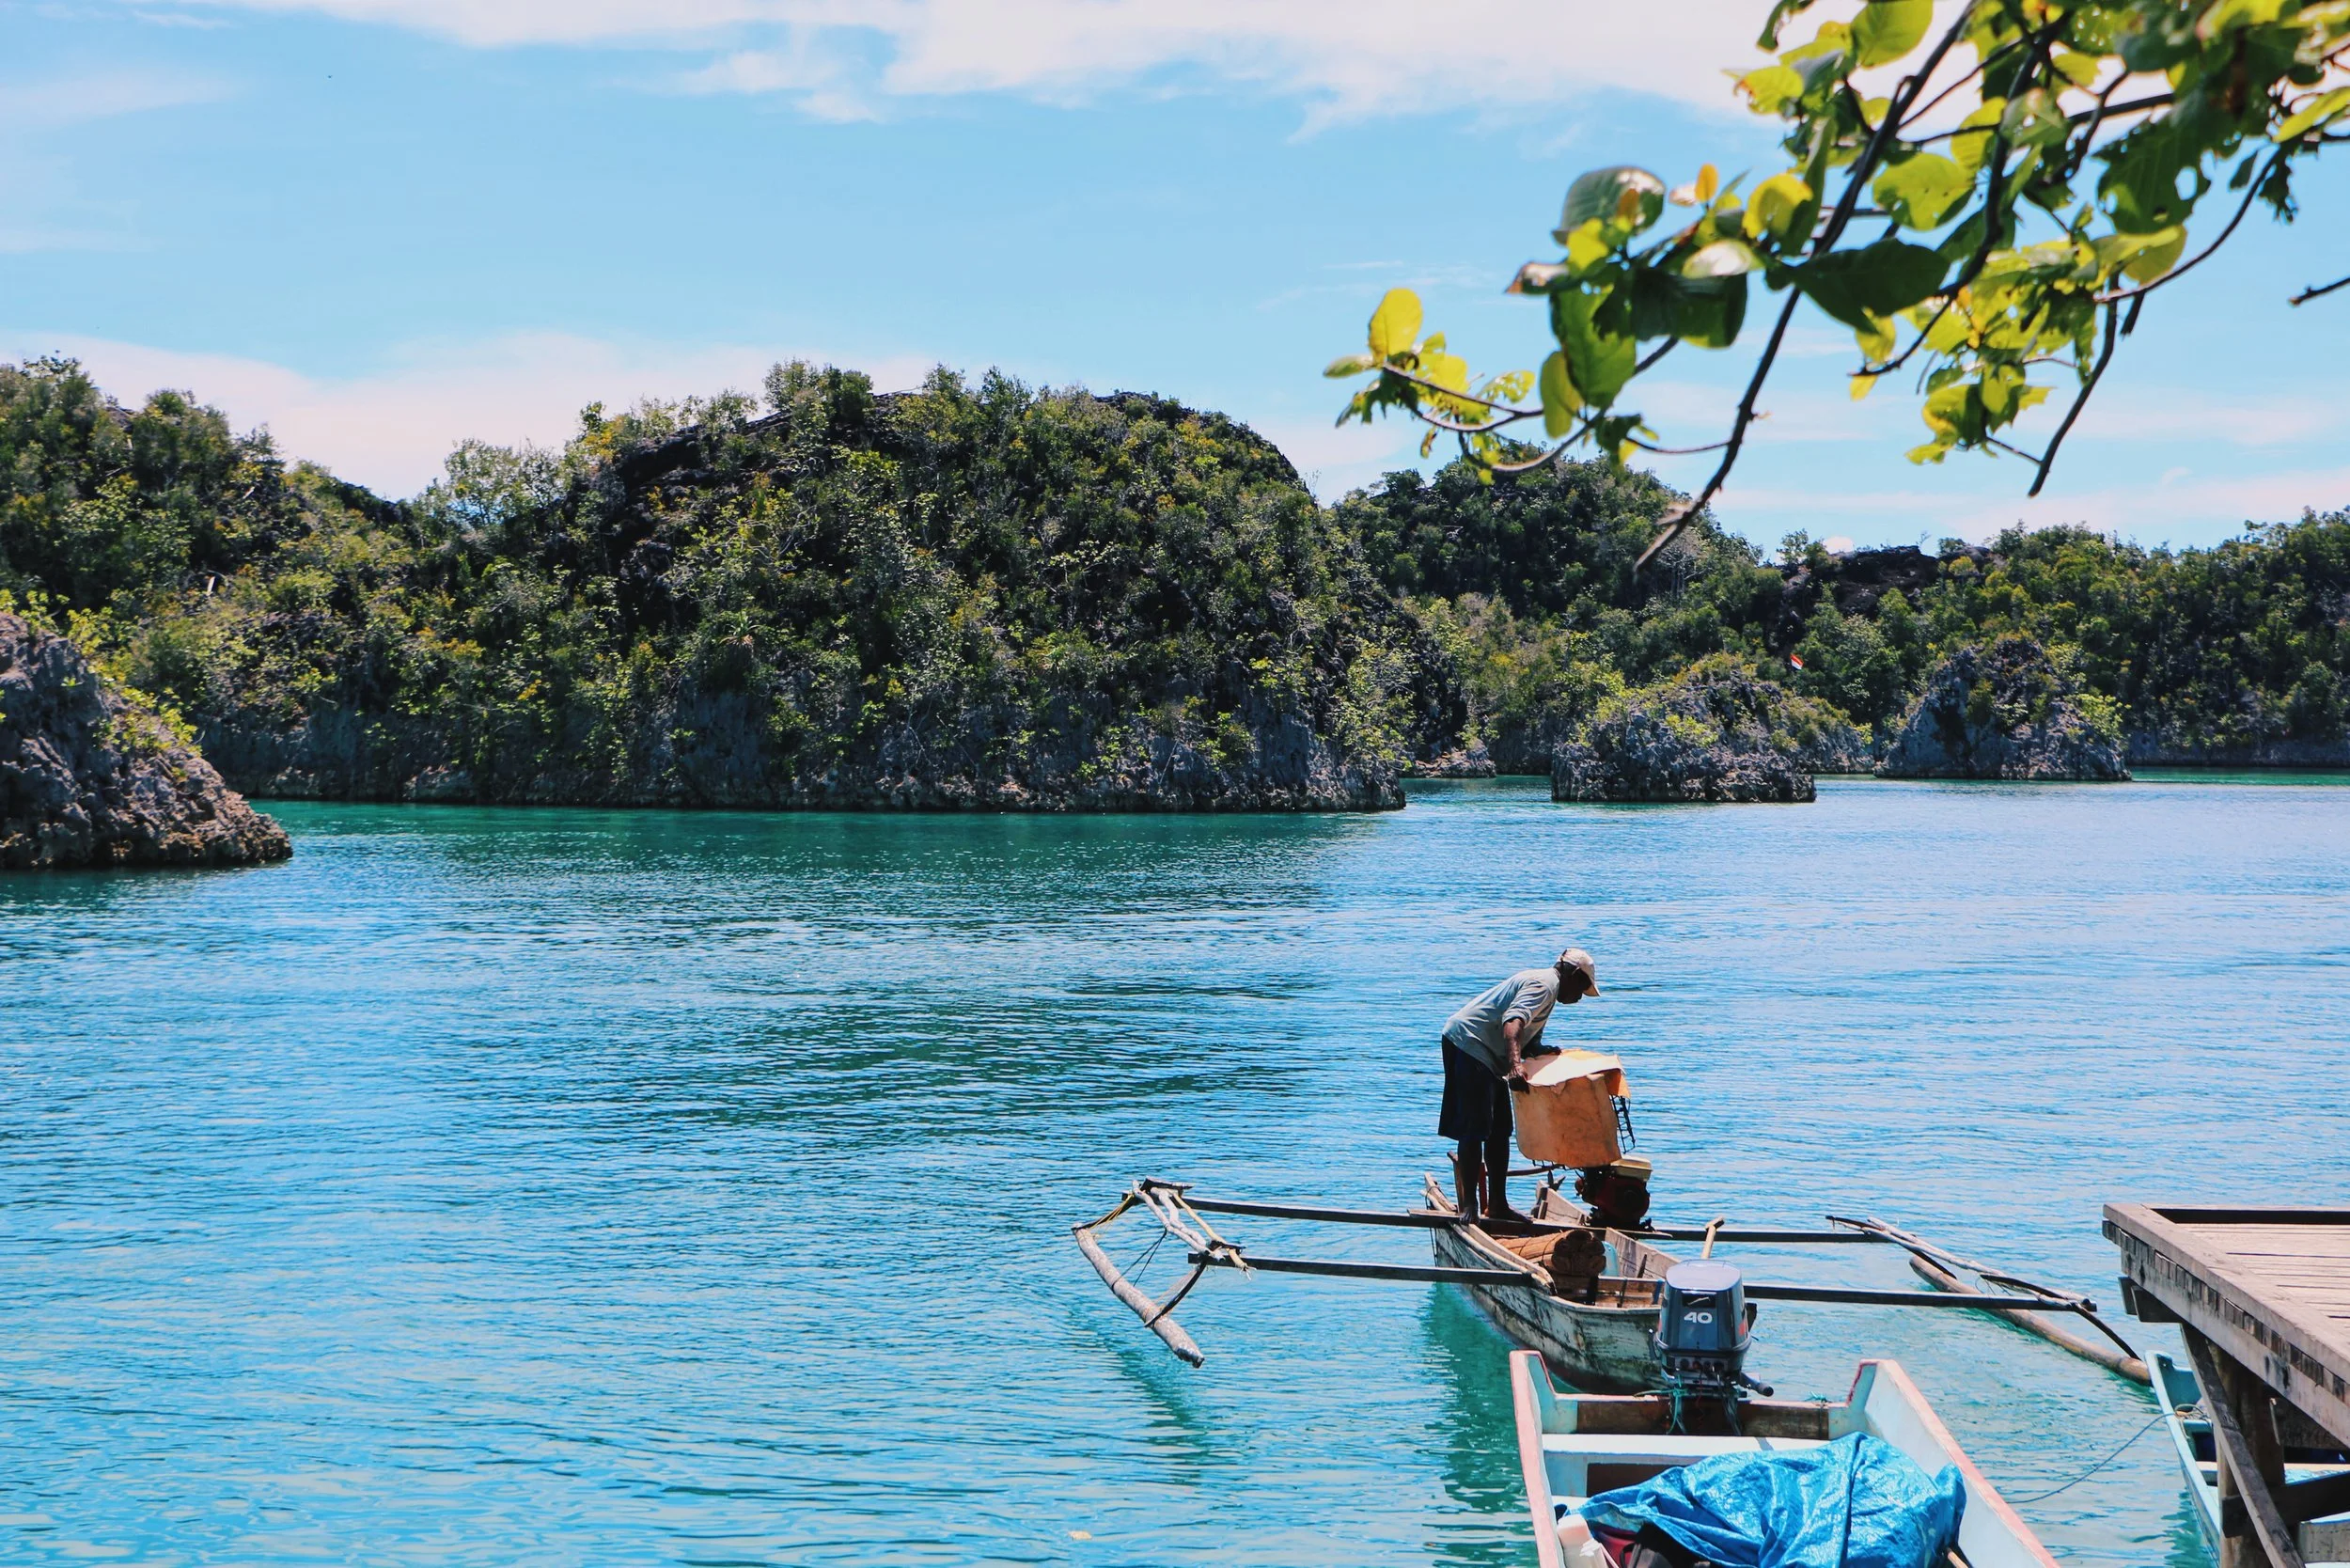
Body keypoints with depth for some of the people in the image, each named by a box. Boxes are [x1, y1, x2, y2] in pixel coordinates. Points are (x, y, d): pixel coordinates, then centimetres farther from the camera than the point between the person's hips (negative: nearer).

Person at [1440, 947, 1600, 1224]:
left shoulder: (1543, 982, 22)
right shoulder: (1544, 983, -11)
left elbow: (1530, 1047, 19)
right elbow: (1513, 1021, -31)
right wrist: (1515, 1065, -45)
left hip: (1488, 1053, 11)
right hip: (1468, 1043, -11)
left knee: (1499, 1129, 13)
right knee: (1475, 1129, -12)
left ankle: (1497, 1204, 18)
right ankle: (1470, 1206, -11)